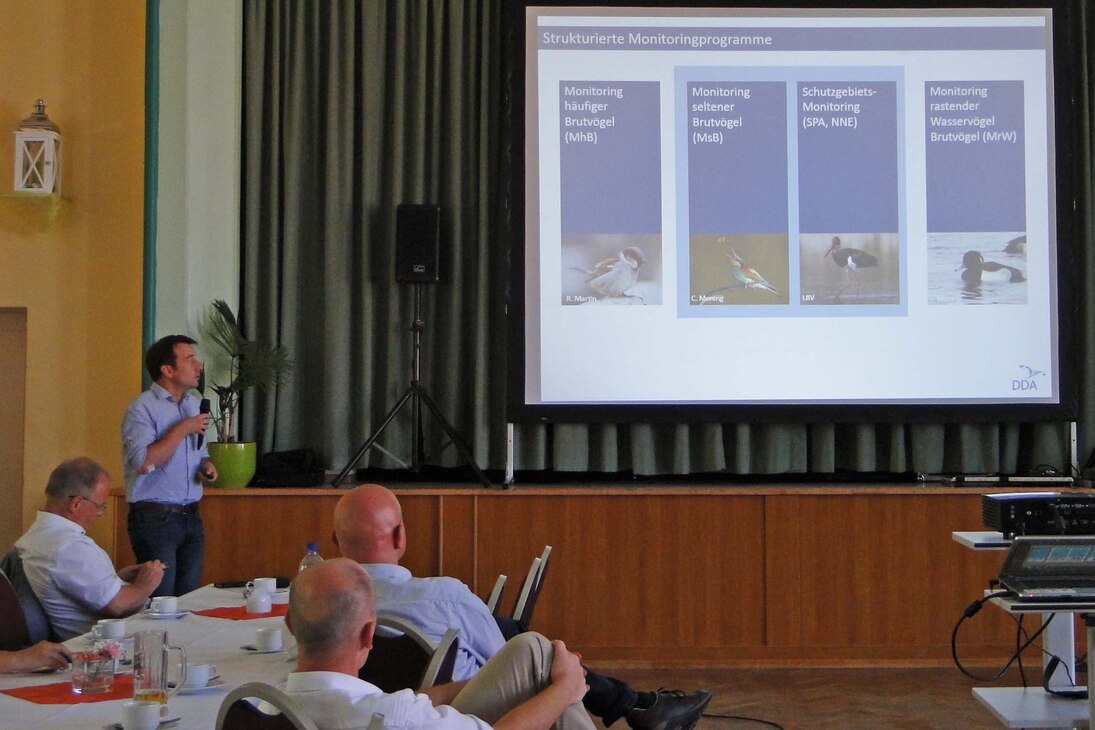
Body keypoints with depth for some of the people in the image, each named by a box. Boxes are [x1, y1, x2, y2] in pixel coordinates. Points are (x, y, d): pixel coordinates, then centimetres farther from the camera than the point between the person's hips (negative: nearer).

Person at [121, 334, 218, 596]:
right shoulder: (142, 408, -11)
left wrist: (207, 466, 3)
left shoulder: (193, 404, 14)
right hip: (155, 517, -7)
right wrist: (183, 429, -19)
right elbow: (144, 462, -23)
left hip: (191, 516, 7)